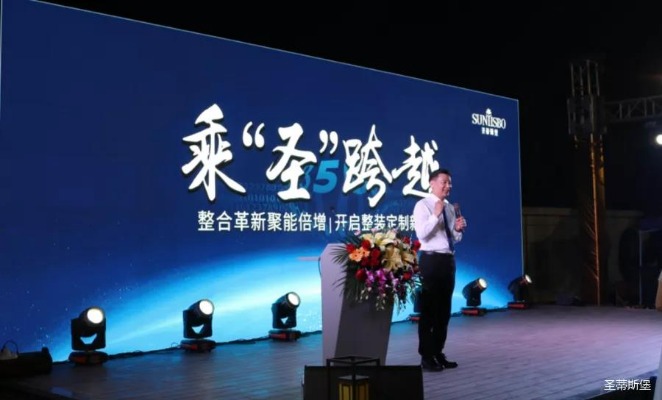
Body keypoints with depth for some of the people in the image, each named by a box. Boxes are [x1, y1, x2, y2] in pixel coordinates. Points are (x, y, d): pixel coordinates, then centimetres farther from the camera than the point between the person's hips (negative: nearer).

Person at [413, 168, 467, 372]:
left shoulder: (450, 208, 14)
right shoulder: (423, 205, -6)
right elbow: (421, 234, -18)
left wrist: (458, 229, -2)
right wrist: (435, 215, -25)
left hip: (448, 259, 7)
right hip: (431, 259, -7)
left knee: (444, 309, 11)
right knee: (428, 308, -3)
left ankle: (438, 353, 20)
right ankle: (426, 356, 4)